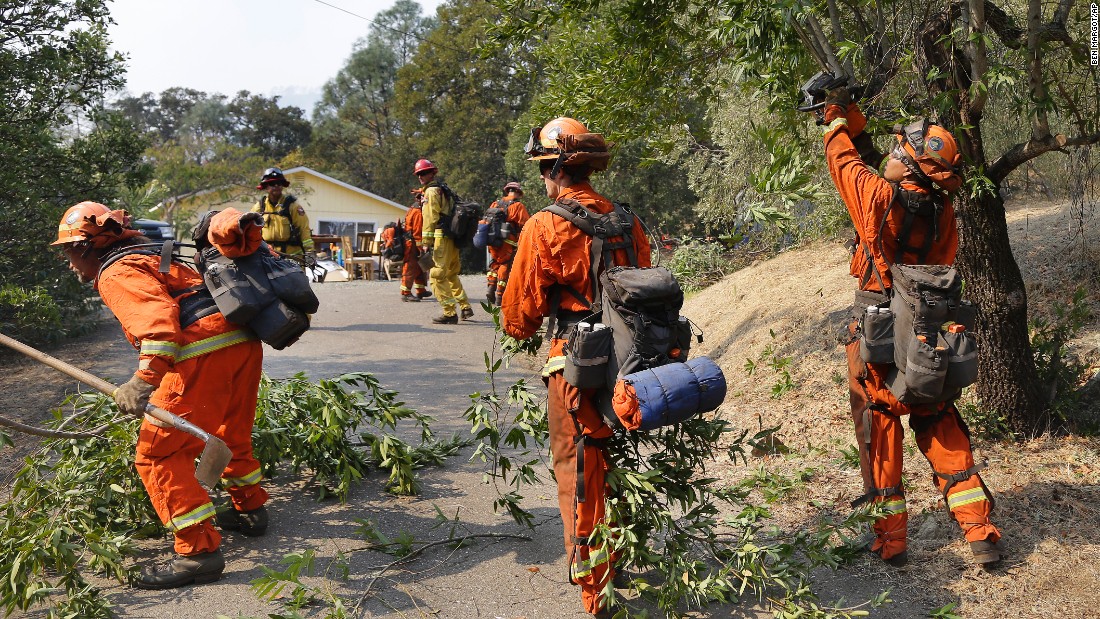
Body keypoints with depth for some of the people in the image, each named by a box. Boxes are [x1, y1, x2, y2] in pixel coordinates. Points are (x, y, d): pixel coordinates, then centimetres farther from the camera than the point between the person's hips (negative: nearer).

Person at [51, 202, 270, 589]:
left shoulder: (116, 272, 0)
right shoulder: (152, 259, 31)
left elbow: (156, 316, -18)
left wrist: (145, 379, -28)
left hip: (205, 353, -10)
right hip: (245, 341, 10)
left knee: (159, 453, -4)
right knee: (231, 435, 29)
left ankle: (200, 551, -7)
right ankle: (250, 510, 45)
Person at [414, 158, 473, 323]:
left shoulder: (432, 191, -6)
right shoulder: (443, 189, 23)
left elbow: (430, 218, -14)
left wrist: (426, 242, -16)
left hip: (442, 237, -10)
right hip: (453, 237, 10)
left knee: (437, 275, -8)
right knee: (451, 274, 21)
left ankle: (450, 313, -10)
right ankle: (466, 308, 23)